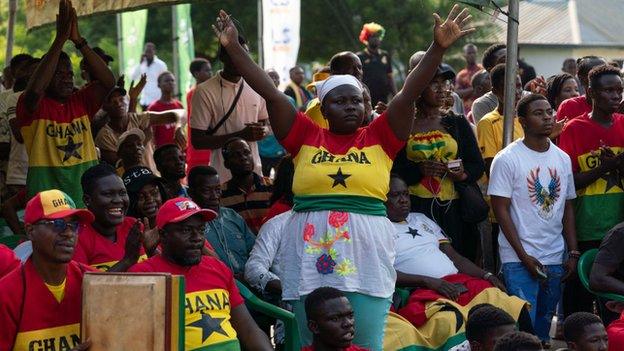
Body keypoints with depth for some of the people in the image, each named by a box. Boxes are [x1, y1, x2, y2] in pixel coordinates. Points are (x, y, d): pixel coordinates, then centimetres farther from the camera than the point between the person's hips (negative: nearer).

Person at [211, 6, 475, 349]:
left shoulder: (378, 138, 8)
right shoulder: (307, 137, 9)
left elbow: (409, 93, 0)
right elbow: (269, 92, 4)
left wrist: (438, 48, -10)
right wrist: (234, 48, -1)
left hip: (365, 256, 0)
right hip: (311, 255, 1)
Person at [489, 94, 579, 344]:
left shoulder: (562, 158, 10)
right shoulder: (507, 159, -6)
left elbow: (568, 208, 14)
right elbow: (500, 209, -8)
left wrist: (573, 253, 5)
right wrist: (524, 256, -12)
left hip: (556, 258, 5)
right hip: (519, 259, -5)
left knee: (544, 323, 9)